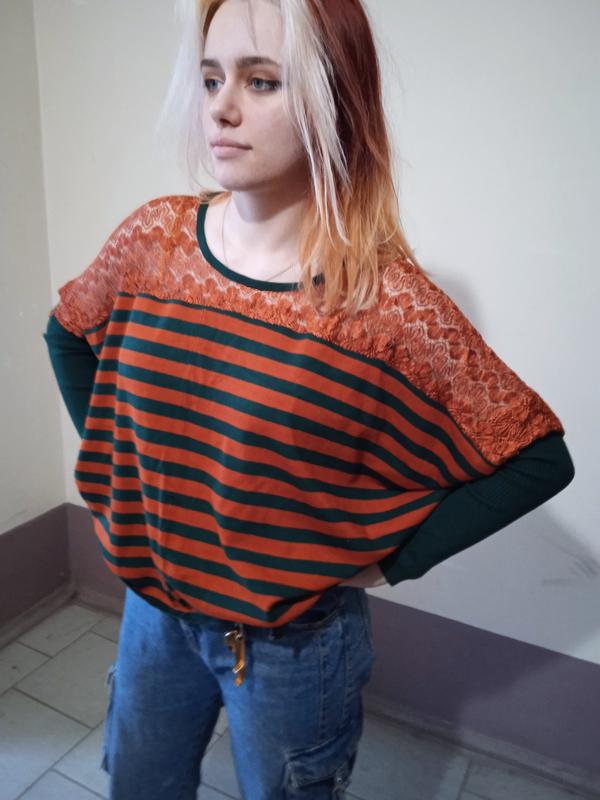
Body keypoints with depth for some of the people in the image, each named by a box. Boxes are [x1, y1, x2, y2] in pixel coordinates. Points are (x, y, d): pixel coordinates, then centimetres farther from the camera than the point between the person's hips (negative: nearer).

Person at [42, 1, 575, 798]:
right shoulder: (155, 238, -10)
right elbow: (69, 337, 9)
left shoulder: (387, 300, -23)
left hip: (296, 642, -3)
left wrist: (390, 558, -14)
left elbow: (539, 458, -15)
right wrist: (111, 461, 3)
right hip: (154, 608, 4)